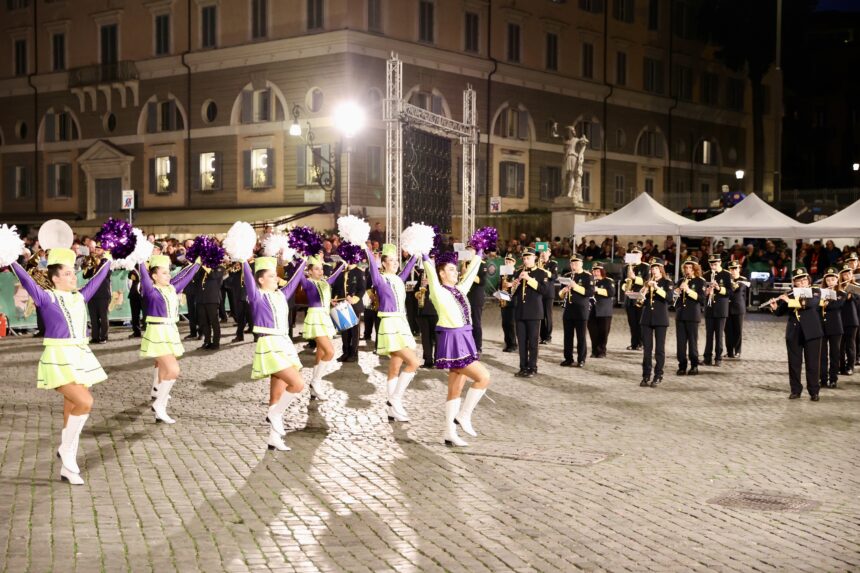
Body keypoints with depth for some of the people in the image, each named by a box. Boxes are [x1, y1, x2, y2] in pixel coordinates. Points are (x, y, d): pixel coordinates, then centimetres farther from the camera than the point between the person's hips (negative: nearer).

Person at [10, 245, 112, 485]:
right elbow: (26, 280, -17)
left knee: (72, 409, 9)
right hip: (59, 359, -7)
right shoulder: (47, 298, -7)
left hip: (80, 357, 7)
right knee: (85, 403, -21)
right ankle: (67, 451, -1)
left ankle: (68, 466, 18)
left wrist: (107, 260, 31)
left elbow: (97, 279, 24)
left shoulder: (80, 297, 10)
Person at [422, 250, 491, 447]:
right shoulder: (439, 292, -7)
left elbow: (471, 273, 23)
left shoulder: (459, 290, 13)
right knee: (483, 377, -14)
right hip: (452, 342, -8)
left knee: (456, 390, 9)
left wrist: (478, 254, 25)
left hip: (464, 340, 8)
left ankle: (450, 434, 12)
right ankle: (464, 415, -1)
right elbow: (431, 272, -17)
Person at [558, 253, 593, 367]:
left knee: (581, 336, -1)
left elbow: (591, 292, -16)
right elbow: (560, 295, 16)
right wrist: (563, 291, -8)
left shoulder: (587, 276, -4)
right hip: (568, 310, 5)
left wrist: (576, 287, -23)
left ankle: (581, 360, 3)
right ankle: (568, 359, 11)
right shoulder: (567, 276, 13)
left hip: (581, 310, -5)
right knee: (568, 335, 5)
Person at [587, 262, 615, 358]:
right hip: (592, 311, 4)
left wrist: (598, 290, -21)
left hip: (604, 312, -4)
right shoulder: (591, 281, 13)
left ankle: (602, 351, 8)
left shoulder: (608, 281, -1)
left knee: (603, 332, 0)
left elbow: (611, 293, -15)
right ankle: (594, 351, 12)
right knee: (593, 332, 3)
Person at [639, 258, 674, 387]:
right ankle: (646, 376, 4)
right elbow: (640, 298, 7)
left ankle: (658, 376, 3)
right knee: (647, 348, 2)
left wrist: (657, 288, -21)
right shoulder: (647, 282, 14)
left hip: (660, 319, -3)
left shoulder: (667, 283, 2)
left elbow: (669, 297, -15)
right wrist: (646, 287, -9)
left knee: (659, 348, -1)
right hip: (647, 318, 3)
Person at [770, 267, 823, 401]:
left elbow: (812, 302, -20)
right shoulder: (788, 295, 9)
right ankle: (795, 390, 12)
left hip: (811, 332, -2)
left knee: (813, 363, 0)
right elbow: (780, 313, 8)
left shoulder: (815, 292, 2)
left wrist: (791, 301, -24)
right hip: (793, 333, 3)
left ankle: (814, 392, 5)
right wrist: (774, 307, -15)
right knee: (794, 363, 4)